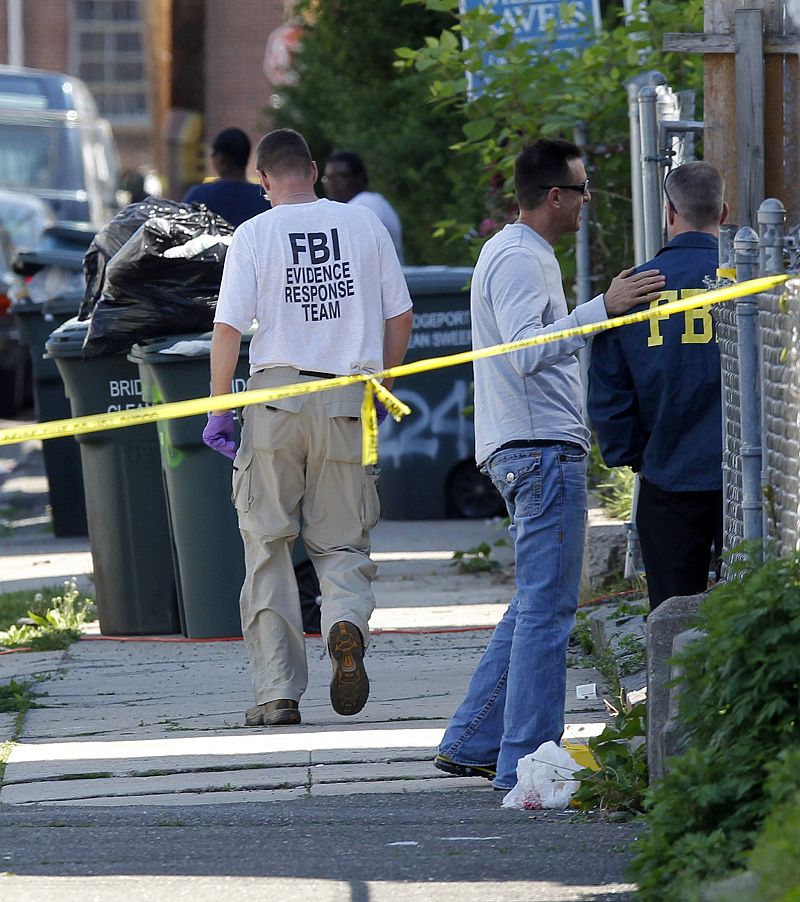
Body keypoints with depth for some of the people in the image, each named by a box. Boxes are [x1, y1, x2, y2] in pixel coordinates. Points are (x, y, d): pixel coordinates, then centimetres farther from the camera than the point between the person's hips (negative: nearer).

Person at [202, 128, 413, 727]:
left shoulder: (254, 235, -2)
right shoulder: (364, 225, 5)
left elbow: (228, 327, -8)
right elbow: (399, 316, 9)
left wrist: (219, 410, -1)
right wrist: (381, 385, 22)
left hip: (276, 395, -2)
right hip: (347, 402, 2)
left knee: (268, 549, 6)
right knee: (342, 543, 11)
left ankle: (278, 693, 4)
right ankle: (347, 621, -23)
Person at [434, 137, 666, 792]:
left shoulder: (521, 254, 21)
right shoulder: (520, 260, -13)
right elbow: (527, 351, -27)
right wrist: (603, 308, -33)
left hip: (536, 449, 11)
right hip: (541, 449, -11)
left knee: (537, 606, 15)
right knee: (547, 609, -10)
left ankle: (471, 743, 17)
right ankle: (526, 763, -10)